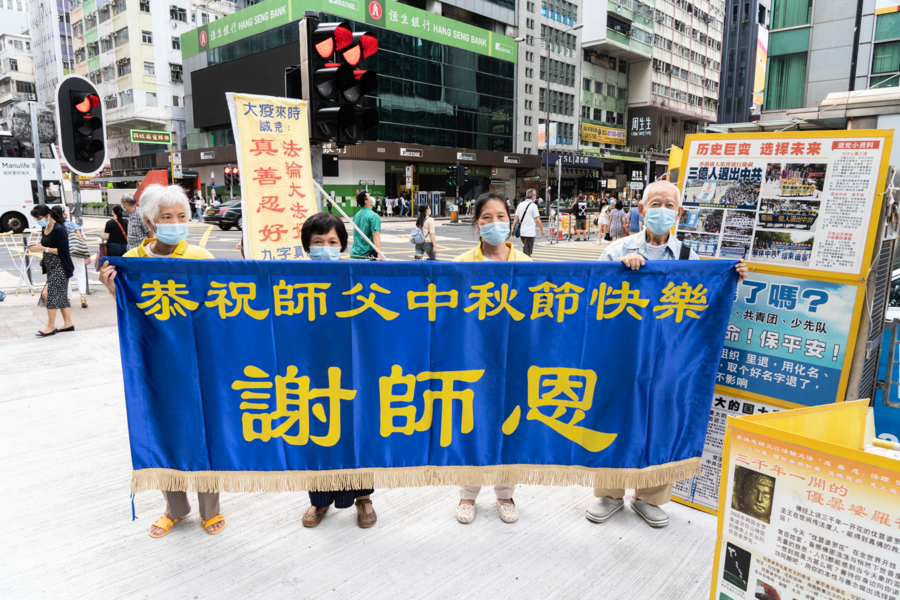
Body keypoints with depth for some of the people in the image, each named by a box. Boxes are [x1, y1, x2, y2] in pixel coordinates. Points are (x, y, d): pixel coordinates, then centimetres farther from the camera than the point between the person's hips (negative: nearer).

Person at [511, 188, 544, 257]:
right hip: (530, 232, -6)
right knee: (527, 251, -3)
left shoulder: (520, 204, 8)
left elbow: (516, 218, 8)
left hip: (521, 232, 6)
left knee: (525, 248, 20)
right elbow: (537, 220, -10)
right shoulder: (533, 206, -10)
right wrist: (542, 230, 0)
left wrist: (513, 228, 14)